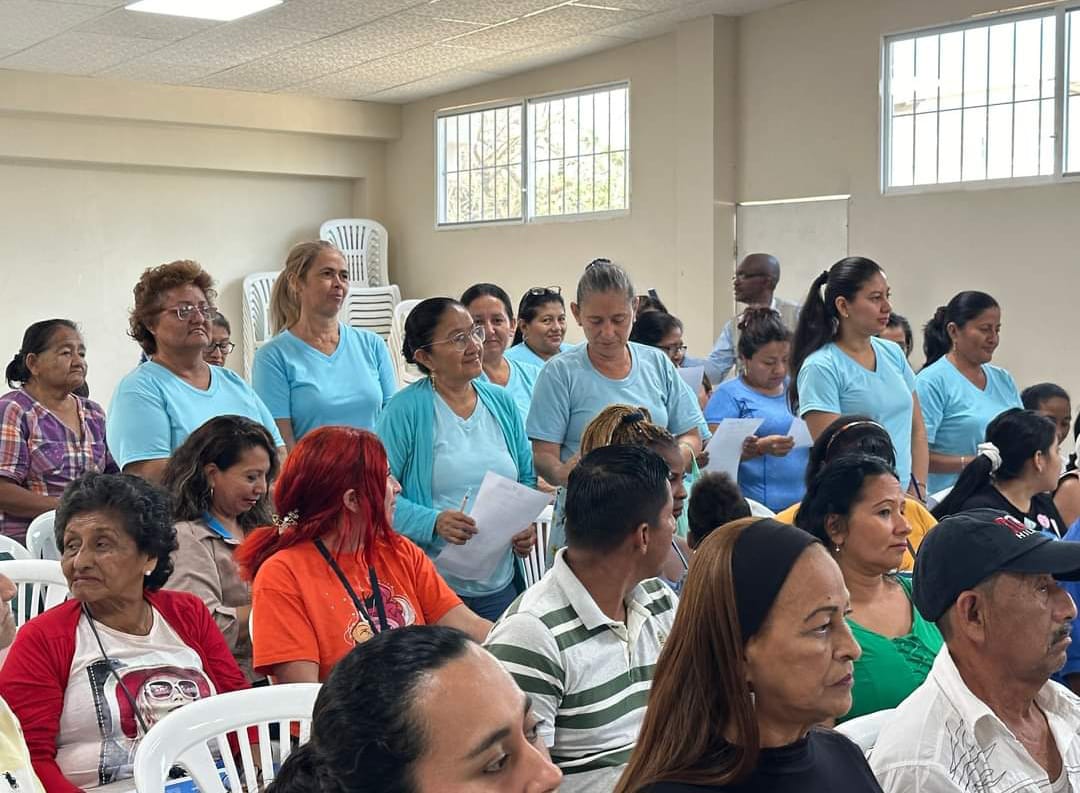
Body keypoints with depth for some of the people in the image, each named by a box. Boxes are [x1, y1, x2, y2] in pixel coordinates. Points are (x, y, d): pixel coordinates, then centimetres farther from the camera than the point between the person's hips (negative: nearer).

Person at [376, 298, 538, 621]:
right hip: (433, 585, -5)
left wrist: (527, 524, -2)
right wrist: (434, 522, -25)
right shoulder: (407, 409, -8)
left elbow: (527, 479, 17)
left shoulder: (502, 402, 9)